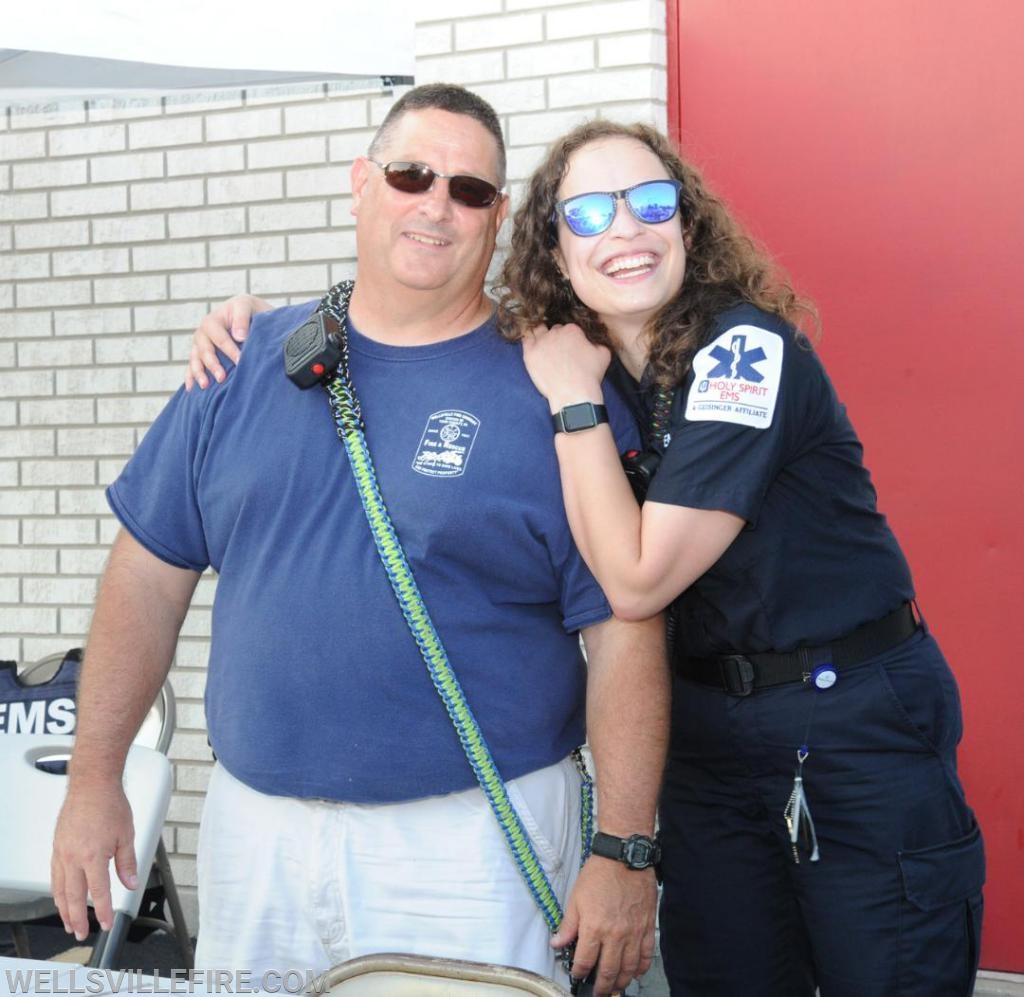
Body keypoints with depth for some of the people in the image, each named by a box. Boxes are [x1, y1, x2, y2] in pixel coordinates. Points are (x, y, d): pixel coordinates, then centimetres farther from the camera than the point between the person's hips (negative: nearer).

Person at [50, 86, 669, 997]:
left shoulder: (555, 392, -6)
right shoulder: (251, 362, 4)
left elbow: (622, 631, -8)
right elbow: (152, 571, 7)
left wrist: (623, 855, -10)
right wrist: (95, 778, 5)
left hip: (476, 840, -3)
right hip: (255, 826, 4)